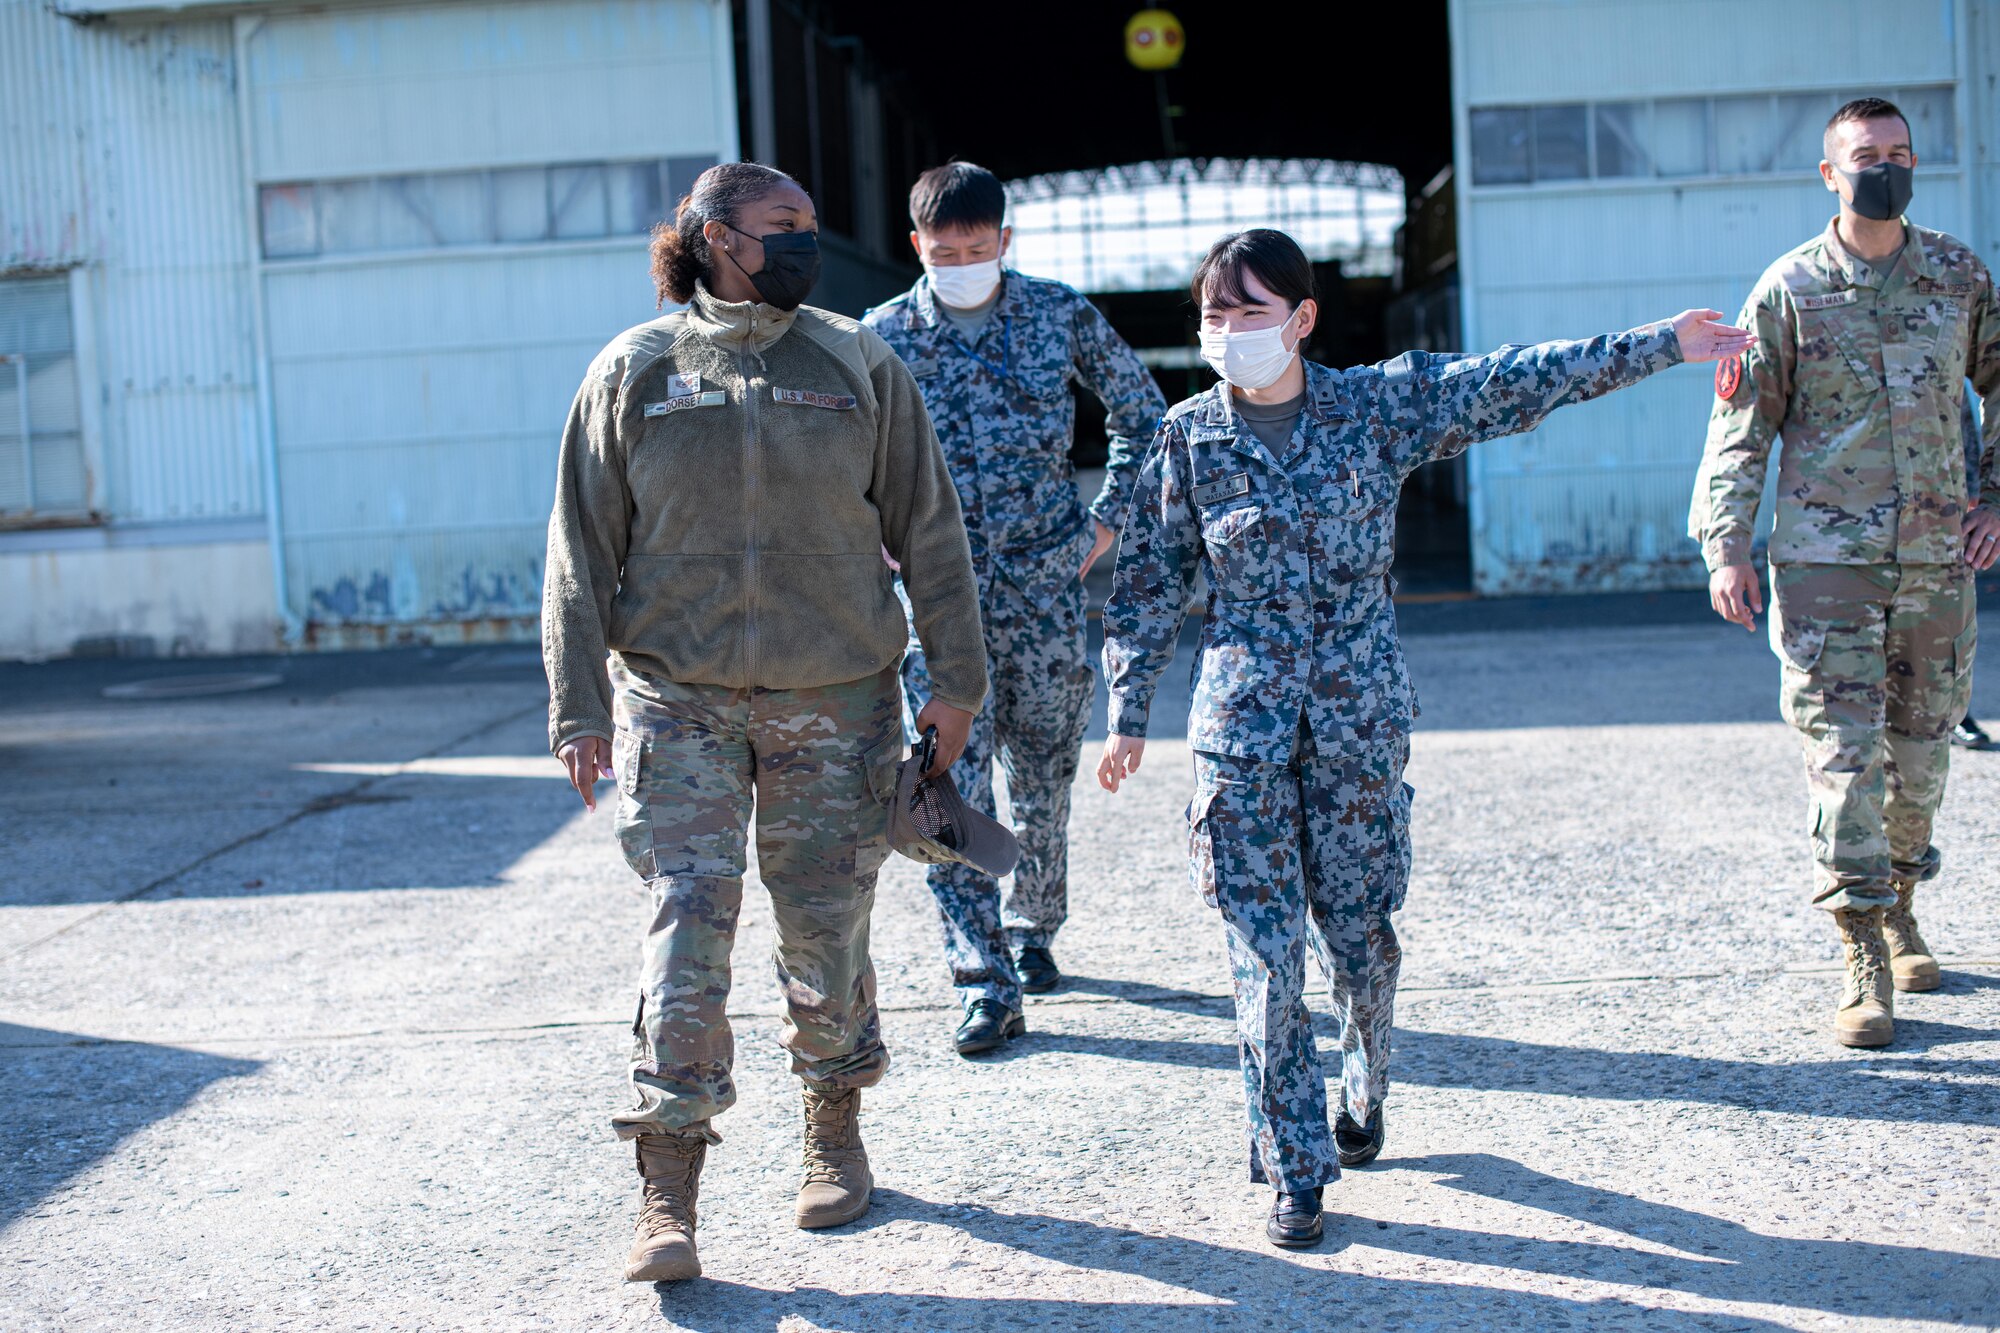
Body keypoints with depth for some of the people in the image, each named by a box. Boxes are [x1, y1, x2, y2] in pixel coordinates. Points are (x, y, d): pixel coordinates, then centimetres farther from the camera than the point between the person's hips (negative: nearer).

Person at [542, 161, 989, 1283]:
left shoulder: (858, 366, 4)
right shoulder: (633, 373, 3)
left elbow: (930, 530, 8)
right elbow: (583, 551, 4)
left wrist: (957, 681, 5)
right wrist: (580, 708, -1)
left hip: (836, 703, 1)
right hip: (677, 701, -1)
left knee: (829, 936, 7)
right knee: (688, 932, -9)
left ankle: (836, 1136, 30)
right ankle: (668, 1198, -3)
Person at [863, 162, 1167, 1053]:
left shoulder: (1060, 314, 1)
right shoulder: (884, 336, -1)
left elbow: (1141, 409, 14)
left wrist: (1107, 518, 8)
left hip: (1044, 577, 1)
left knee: (1042, 772, 10)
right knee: (952, 781, -10)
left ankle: (1033, 928, 33)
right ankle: (985, 984, -8)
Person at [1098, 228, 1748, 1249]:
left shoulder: (1380, 405, 0)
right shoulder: (1189, 439, 1)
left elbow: (1521, 382, 0)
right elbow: (1148, 585, 7)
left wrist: (1661, 346, -2)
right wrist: (1128, 714, 5)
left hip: (1360, 715, 0)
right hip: (1242, 725, 0)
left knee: (1359, 932, 6)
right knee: (1266, 947, -4)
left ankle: (1364, 1092, 37)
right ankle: (1293, 1171, 7)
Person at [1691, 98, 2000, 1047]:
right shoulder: (1789, 290, -1)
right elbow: (1739, 427, -1)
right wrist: (1724, 546, -9)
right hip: (1825, 561, -3)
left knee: (1921, 753, 12)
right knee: (1843, 757, -7)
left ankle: (1899, 913, 33)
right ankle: (1864, 966, -3)